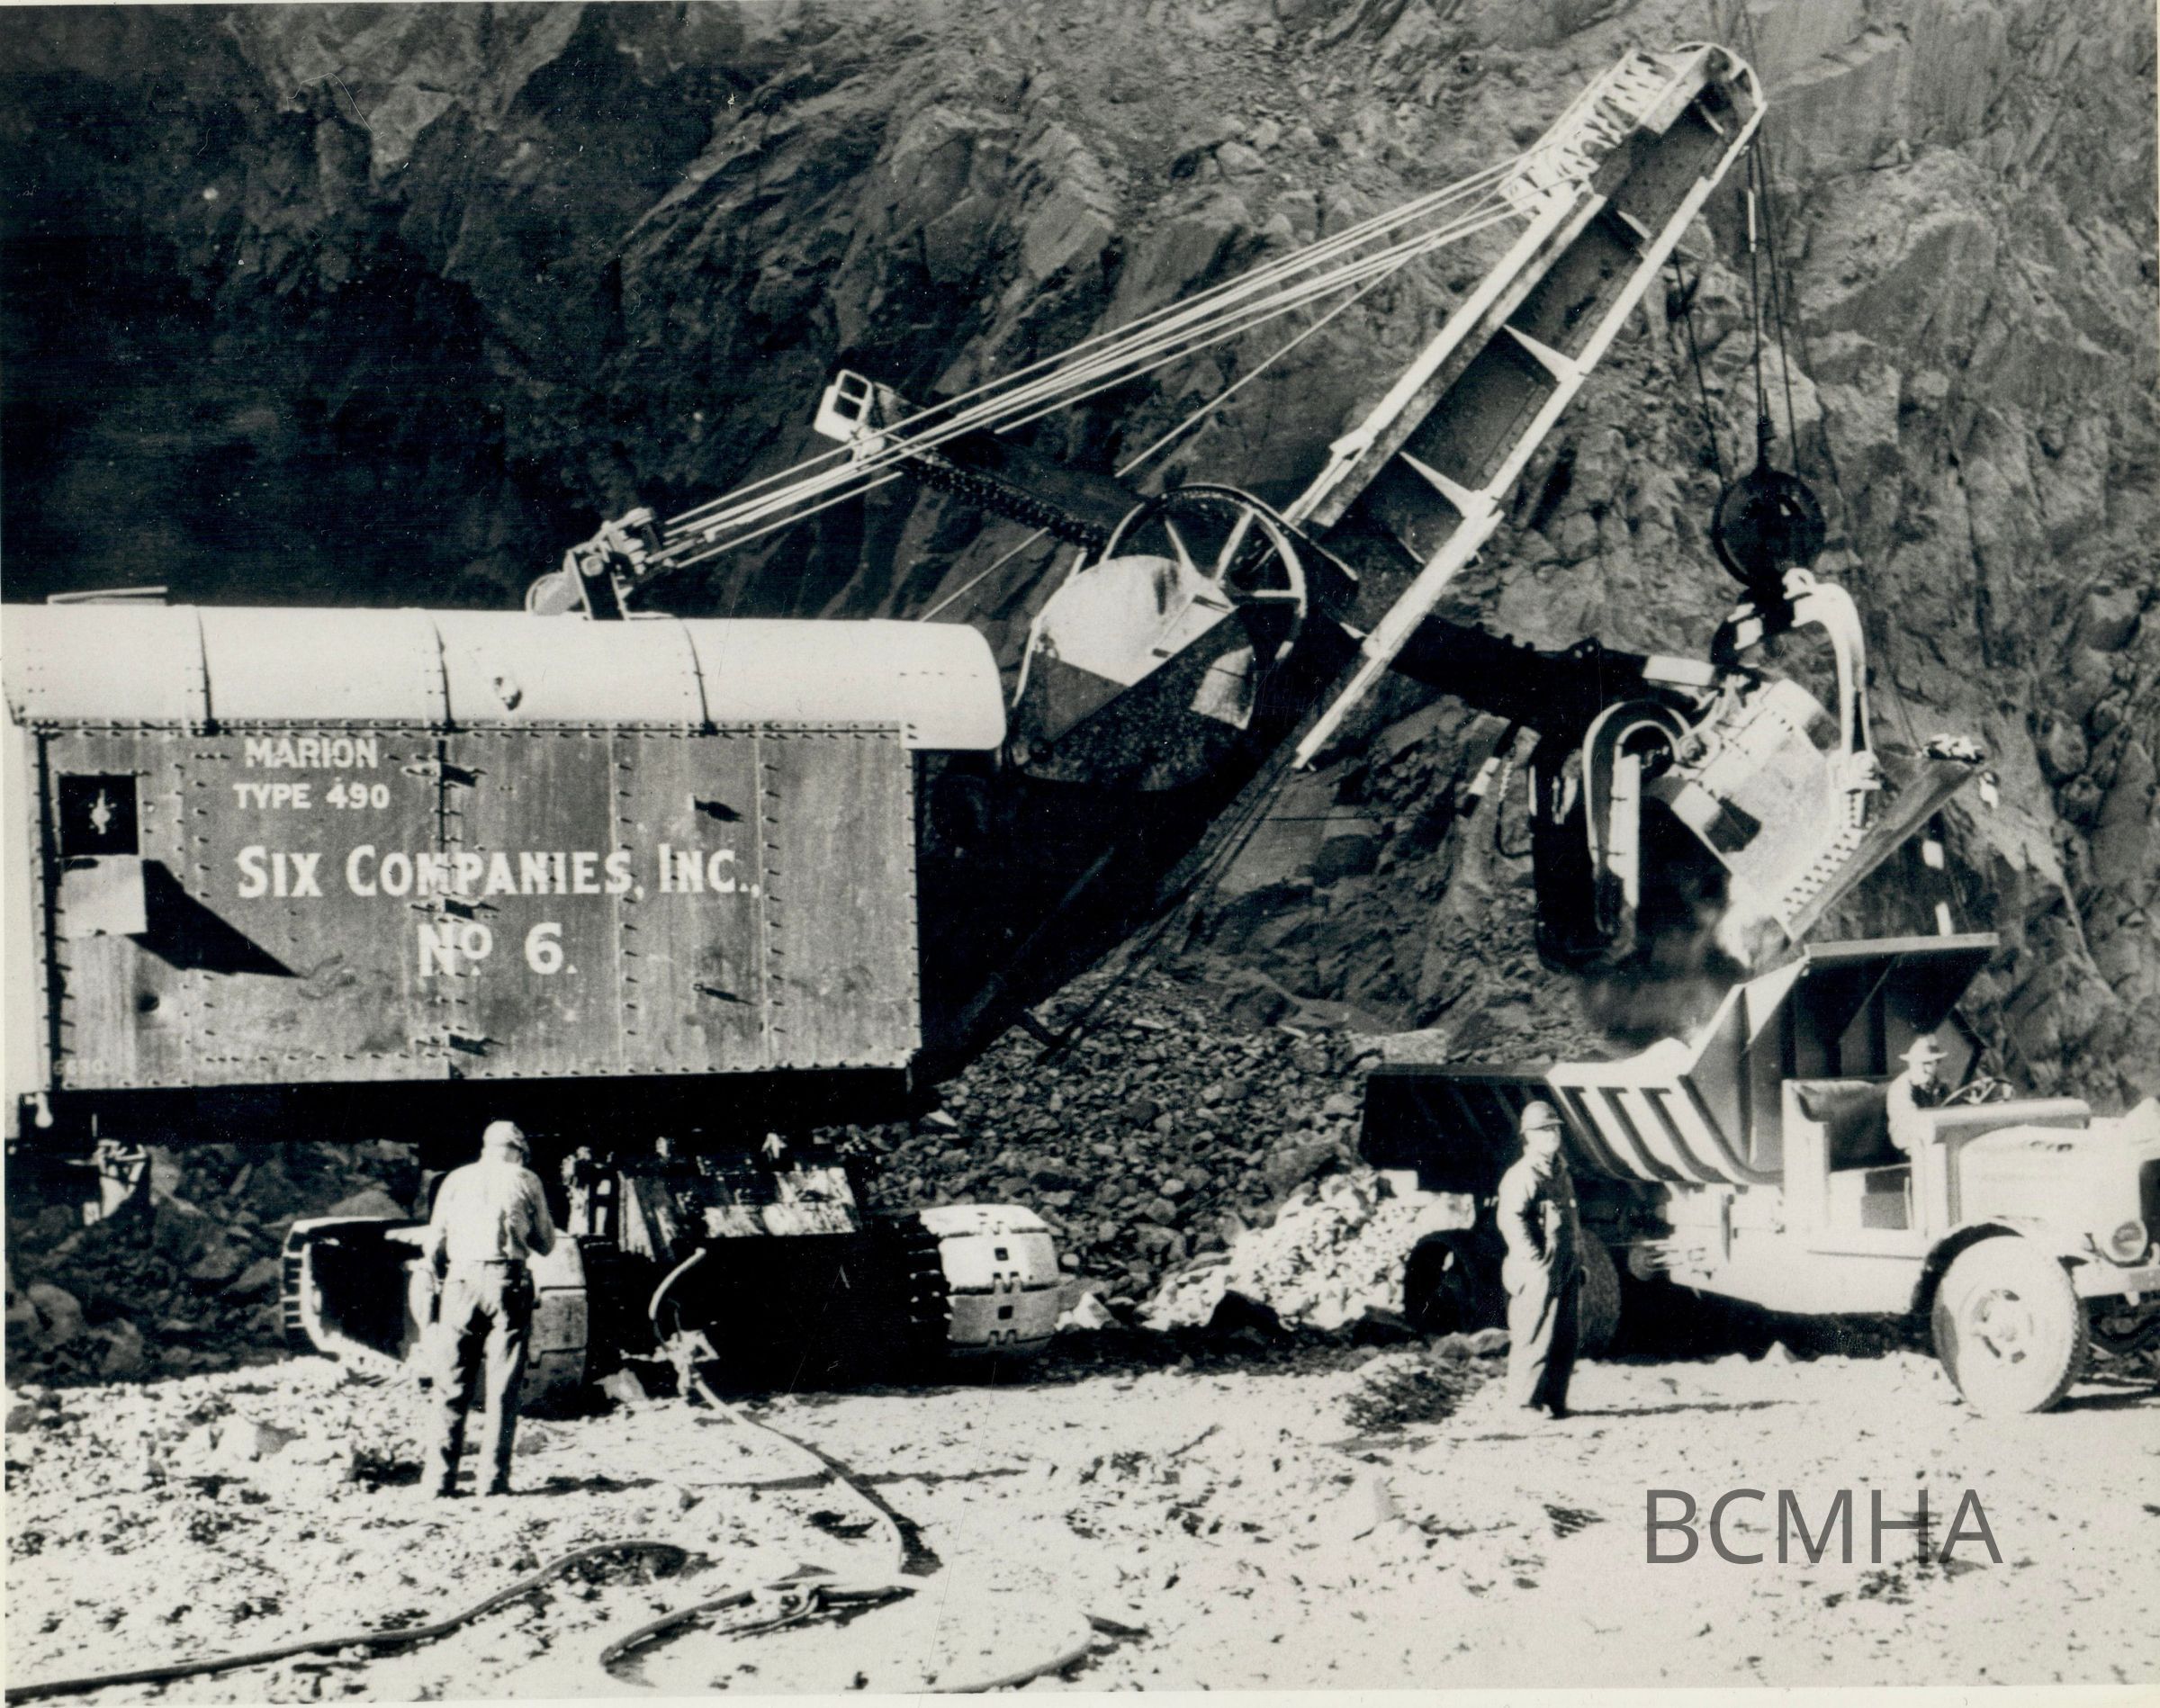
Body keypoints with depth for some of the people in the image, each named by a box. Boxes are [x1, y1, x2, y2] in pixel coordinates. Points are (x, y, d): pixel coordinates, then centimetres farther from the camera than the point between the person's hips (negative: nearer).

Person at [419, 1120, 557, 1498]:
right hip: (509, 1282, -1)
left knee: (451, 1385, 5)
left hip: (462, 1281, 1)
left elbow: (433, 1247, 11)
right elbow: (545, 1244, 12)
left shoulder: (457, 1180, 12)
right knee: (502, 1387, 3)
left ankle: (440, 1477, 1)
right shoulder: (525, 1181, 8)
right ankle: (494, 1477, -1)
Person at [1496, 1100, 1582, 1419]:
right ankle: (1523, 1403, -1)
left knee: (1565, 1341, 10)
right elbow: (1510, 1221, -19)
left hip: (1566, 1271, 9)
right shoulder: (1521, 1176, -10)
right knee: (1535, 1339, -6)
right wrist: (1535, 1261, -21)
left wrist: (1578, 1262, 19)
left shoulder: (1561, 1173, 19)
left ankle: (1555, 1401, 18)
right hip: (1540, 1273, -9)